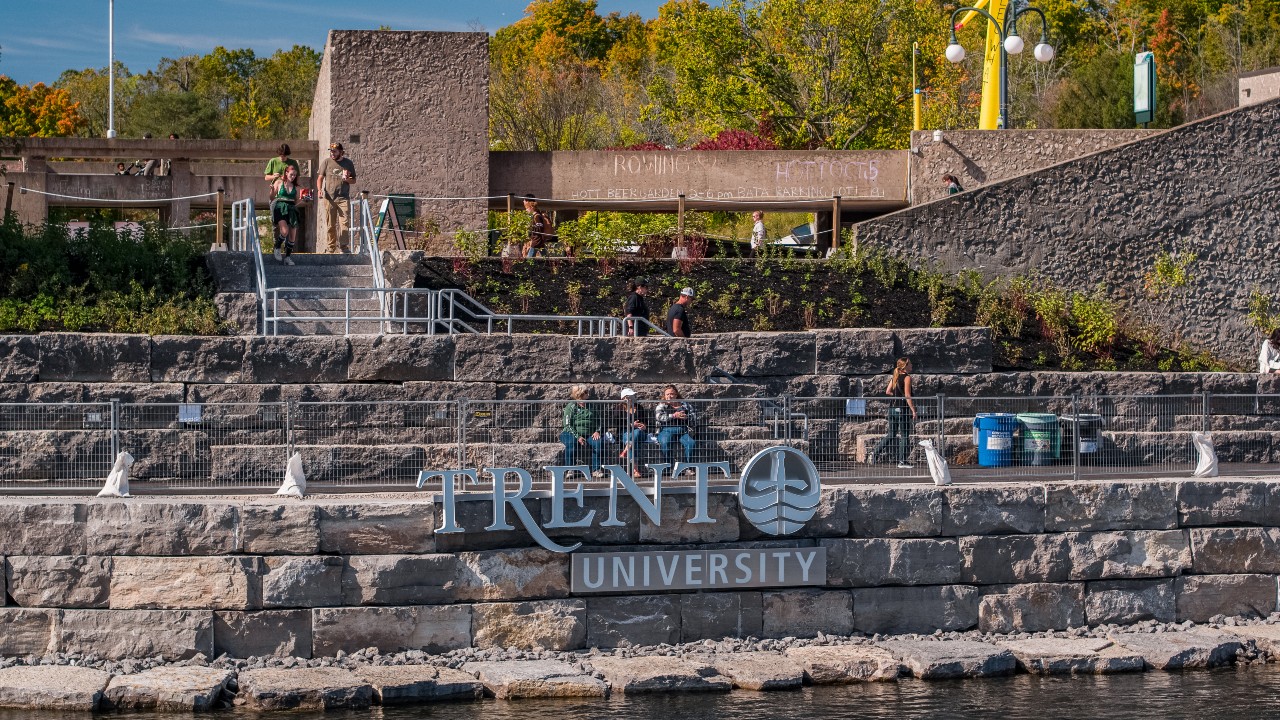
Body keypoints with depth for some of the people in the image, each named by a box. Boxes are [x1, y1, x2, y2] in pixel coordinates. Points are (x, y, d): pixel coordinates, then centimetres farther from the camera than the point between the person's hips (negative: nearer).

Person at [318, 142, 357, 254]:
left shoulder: (348, 163, 9)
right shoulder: (326, 162, 7)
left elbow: (354, 180, 15)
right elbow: (320, 178, 6)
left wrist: (348, 179, -8)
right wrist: (319, 189, -11)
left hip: (344, 198, -1)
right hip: (329, 198, 1)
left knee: (345, 222, -11)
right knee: (331, 224, 3)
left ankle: (343, 246, -9)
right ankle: (331, 246, 12)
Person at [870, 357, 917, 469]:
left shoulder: (895, 377, 11)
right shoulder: (907, 378, -10)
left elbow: (888, 391, 12)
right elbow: (907, 395, -16)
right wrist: (913, 410, -15)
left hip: (892, 409, 7)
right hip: (903, 409, -7)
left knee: (891, 434, 17)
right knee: (904, 436, 0)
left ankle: (876, 452, 10)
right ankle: (902, 461, 1)